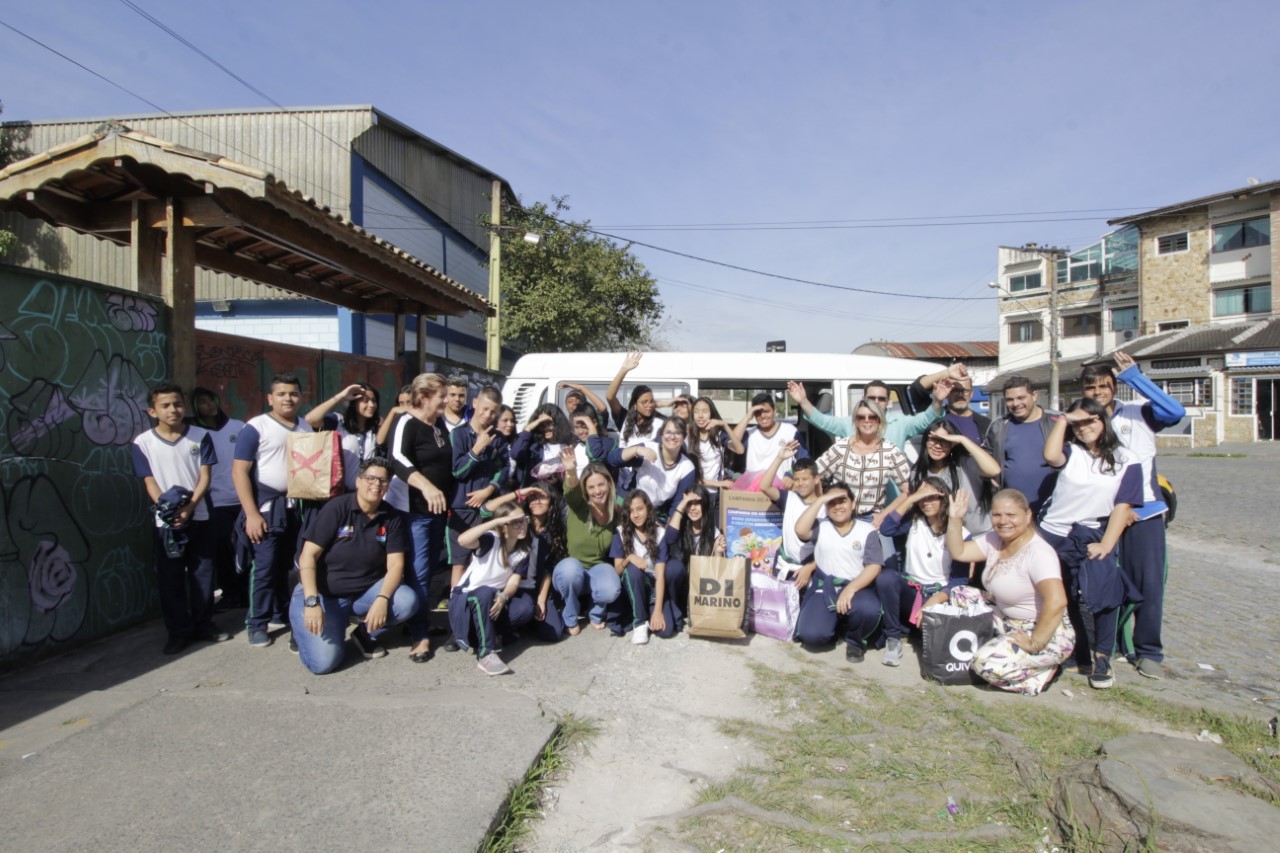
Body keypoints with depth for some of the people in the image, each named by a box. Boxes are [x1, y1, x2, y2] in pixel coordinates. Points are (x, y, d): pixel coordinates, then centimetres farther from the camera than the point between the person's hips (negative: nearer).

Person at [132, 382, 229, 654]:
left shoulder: (200, 436, 0)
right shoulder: (143, 442, -2)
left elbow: (205, 476, -2)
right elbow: (150, 482, -2)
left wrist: (190, 506, -14)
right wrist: (168, 508, -16)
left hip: (198, 516, 1)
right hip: (165, 521, -1)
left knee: (202, 573, 8)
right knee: (170, 578, 5)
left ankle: (204, 625, 22)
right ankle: (179, 632, 17)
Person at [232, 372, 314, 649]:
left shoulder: (306, 427, 9)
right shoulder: (255, 427, -9)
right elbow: (239, 471, -12)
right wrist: (251, 513, -17)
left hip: (299, 505, 5)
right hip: (268, 505, -5)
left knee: (286, 565, 14)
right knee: (264, 566, -2)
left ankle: (282, 614, 27)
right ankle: (257, 624, 11)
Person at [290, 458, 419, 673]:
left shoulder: (392, 518, -2)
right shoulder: (336, 508, -12)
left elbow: (395, 565, -6)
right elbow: (308, 556, -14)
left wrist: (382, 599, -26)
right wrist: (311, 602, -25)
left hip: (367, 592, 3)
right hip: (324, 594, -3)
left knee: (407, 601, -25)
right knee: (323, 661, -22)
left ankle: (365, 634, 5)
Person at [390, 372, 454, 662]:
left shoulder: (441, 425, 11)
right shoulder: (407, 424, -13)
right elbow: (397, 459, -31)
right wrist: (425, 485, -44)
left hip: (439, 508, 8)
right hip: (415, 509, -7)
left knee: (431, 569, 14)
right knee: (418, 572, -7)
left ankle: (421, 619, 29)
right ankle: (420, 636, 0)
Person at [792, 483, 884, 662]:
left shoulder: (867, 530, 3)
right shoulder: (820, 527, 5)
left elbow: (874, 567, -6)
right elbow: (800, 530, -17)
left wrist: (850, 589, -21)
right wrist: (821, 500, -13)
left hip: (857, 588, 0)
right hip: (825, 589, 1)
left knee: (868, 610, -36)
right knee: (811, 635, -23)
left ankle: (856, 640, 1)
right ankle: (836, 622, 17)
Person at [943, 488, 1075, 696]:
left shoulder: (1038, 552, -25)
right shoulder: (994, 539, -1)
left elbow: (1057, 603, -35)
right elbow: (958, 552, 3)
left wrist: (1033, 644, -29)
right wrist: (955, 518, -8)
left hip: (1046, 632, -8)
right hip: (1007, 620, 8)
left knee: (987, 664, -26)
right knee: (959, 595, 3)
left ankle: (1044, 670, -1)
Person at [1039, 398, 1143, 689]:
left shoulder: (1126, 461, 4)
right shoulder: (1071, 452, 5)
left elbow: (1122, 506, -3)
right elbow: (1051, 456, -19)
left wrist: (1105, 545, -13)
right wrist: (1062, 419, -7)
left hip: (1090, 537, -2)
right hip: (1052, 534, 2)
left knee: (1100, 588, -23)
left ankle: (1101, 656, -5)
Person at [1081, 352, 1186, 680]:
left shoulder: (1139, 414, 2)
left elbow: (1176, 412, -19)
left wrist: (1134, 376, -17)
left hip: (1145, 513, -1)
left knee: (1150, 584, 0)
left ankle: (1149, 651, 15)